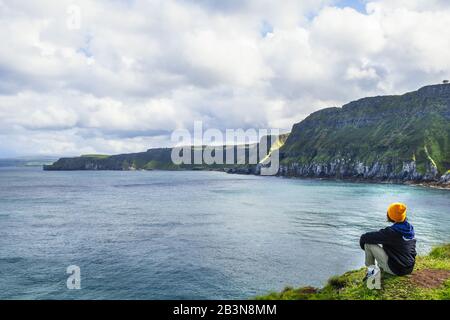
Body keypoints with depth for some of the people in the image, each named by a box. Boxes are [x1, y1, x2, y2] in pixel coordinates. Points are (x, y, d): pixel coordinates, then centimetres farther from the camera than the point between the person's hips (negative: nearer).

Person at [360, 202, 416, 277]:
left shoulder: (391, 232, -23)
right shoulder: (410, 228, -1)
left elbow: (366, 237, -18)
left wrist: (362, 239, 3)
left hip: (396, 270, -8)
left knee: (369, 243, -6)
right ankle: (381, 268, 28)